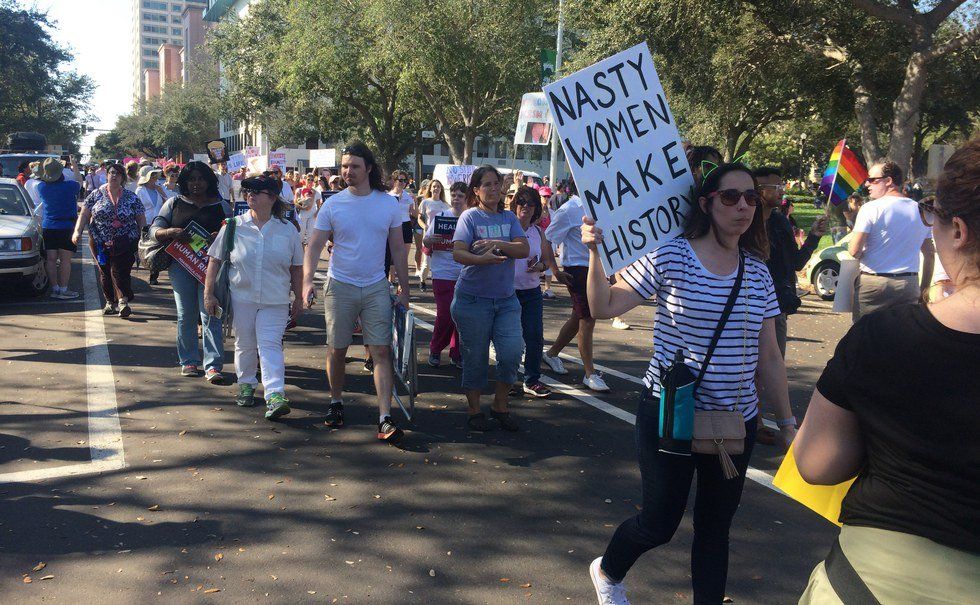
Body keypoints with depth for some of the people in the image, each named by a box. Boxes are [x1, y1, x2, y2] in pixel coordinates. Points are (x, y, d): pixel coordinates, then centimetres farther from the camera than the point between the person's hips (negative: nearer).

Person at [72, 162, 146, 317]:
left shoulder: (131, 197, 5)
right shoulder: (97, 195, 6)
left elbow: (141, 220, 7)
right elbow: (84, 215, 5)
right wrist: (78, 231, -9)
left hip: (124, 244, -2)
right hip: (100, 243, 2)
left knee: (119, 271, -14)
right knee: (105, 274, 8)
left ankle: (123, 301, -12)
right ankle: (110, 302, 19)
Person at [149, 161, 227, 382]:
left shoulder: (220, 205, 10)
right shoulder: (174, 203, 11)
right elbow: (154, 229, 6)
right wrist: (172, 233, -15)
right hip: (181, 263, 2)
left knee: (210, 314, -8)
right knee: (186, 315, 7)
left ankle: (213, 365, -7)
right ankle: (188, 361, 17)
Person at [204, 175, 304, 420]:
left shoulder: (287, 230, 3)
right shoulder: (233, 227, 2)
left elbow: (296, 268, 9)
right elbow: (215, 261, 5)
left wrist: (298, 299, 9)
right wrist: (208, 294, 1)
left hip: (275, 301, -1)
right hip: (241, 298, 1)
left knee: (270, 345, -10)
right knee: (245, 344, 12)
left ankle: (275, 395, -16)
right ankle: (246, 385, 31)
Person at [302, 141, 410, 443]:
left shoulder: (389, 204, 1)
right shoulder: (332, 205, -2)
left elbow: (398, 249, 6)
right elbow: (314, 247, -4)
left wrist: (404, 288, 5)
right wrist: (307, 281, -19)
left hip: (377, 288, 0)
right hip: (340, 286, 0)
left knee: (382, 352, -6)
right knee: (337, 350, 10)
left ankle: (385, 419, -6)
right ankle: (335, 403, 31)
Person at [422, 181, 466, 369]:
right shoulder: (439, 216, 2)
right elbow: (425, 242, 3)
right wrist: (432, 239, -19)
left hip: (465, 274, 2)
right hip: (443, 274, -2)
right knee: (445, 314, -6)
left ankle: (457, 353, 19)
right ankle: (435, 350, 16)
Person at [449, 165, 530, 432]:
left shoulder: (509, 217, 8)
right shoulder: (470, 217, -4)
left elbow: (524, 250, -6)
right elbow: (458, 253, -17)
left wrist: (498, 244, -20)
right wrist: (483, 259, -34)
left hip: (506, 299, 4)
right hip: (473, 298, -3)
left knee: (512, 353, -5)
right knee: (475, 357, 5)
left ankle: (500, 405, 18)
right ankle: (474, 411, 24)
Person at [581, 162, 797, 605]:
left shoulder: (758, 273, 4)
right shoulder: (671, 257, -10)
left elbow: (767, 357, 9)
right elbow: (604, 307, -12)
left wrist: (786, 422, 10)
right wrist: (595, 253, -25)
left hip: (736, 421, 4)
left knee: (715, 526, 14)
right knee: (659, 523, 6)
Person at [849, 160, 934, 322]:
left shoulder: (871, 208, -9)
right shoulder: (920, 210, 10)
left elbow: (854, 251, -15)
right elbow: (930, 253, 15)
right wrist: (924, 288, 21)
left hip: (873, 284, -5)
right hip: (910, 285, 5)